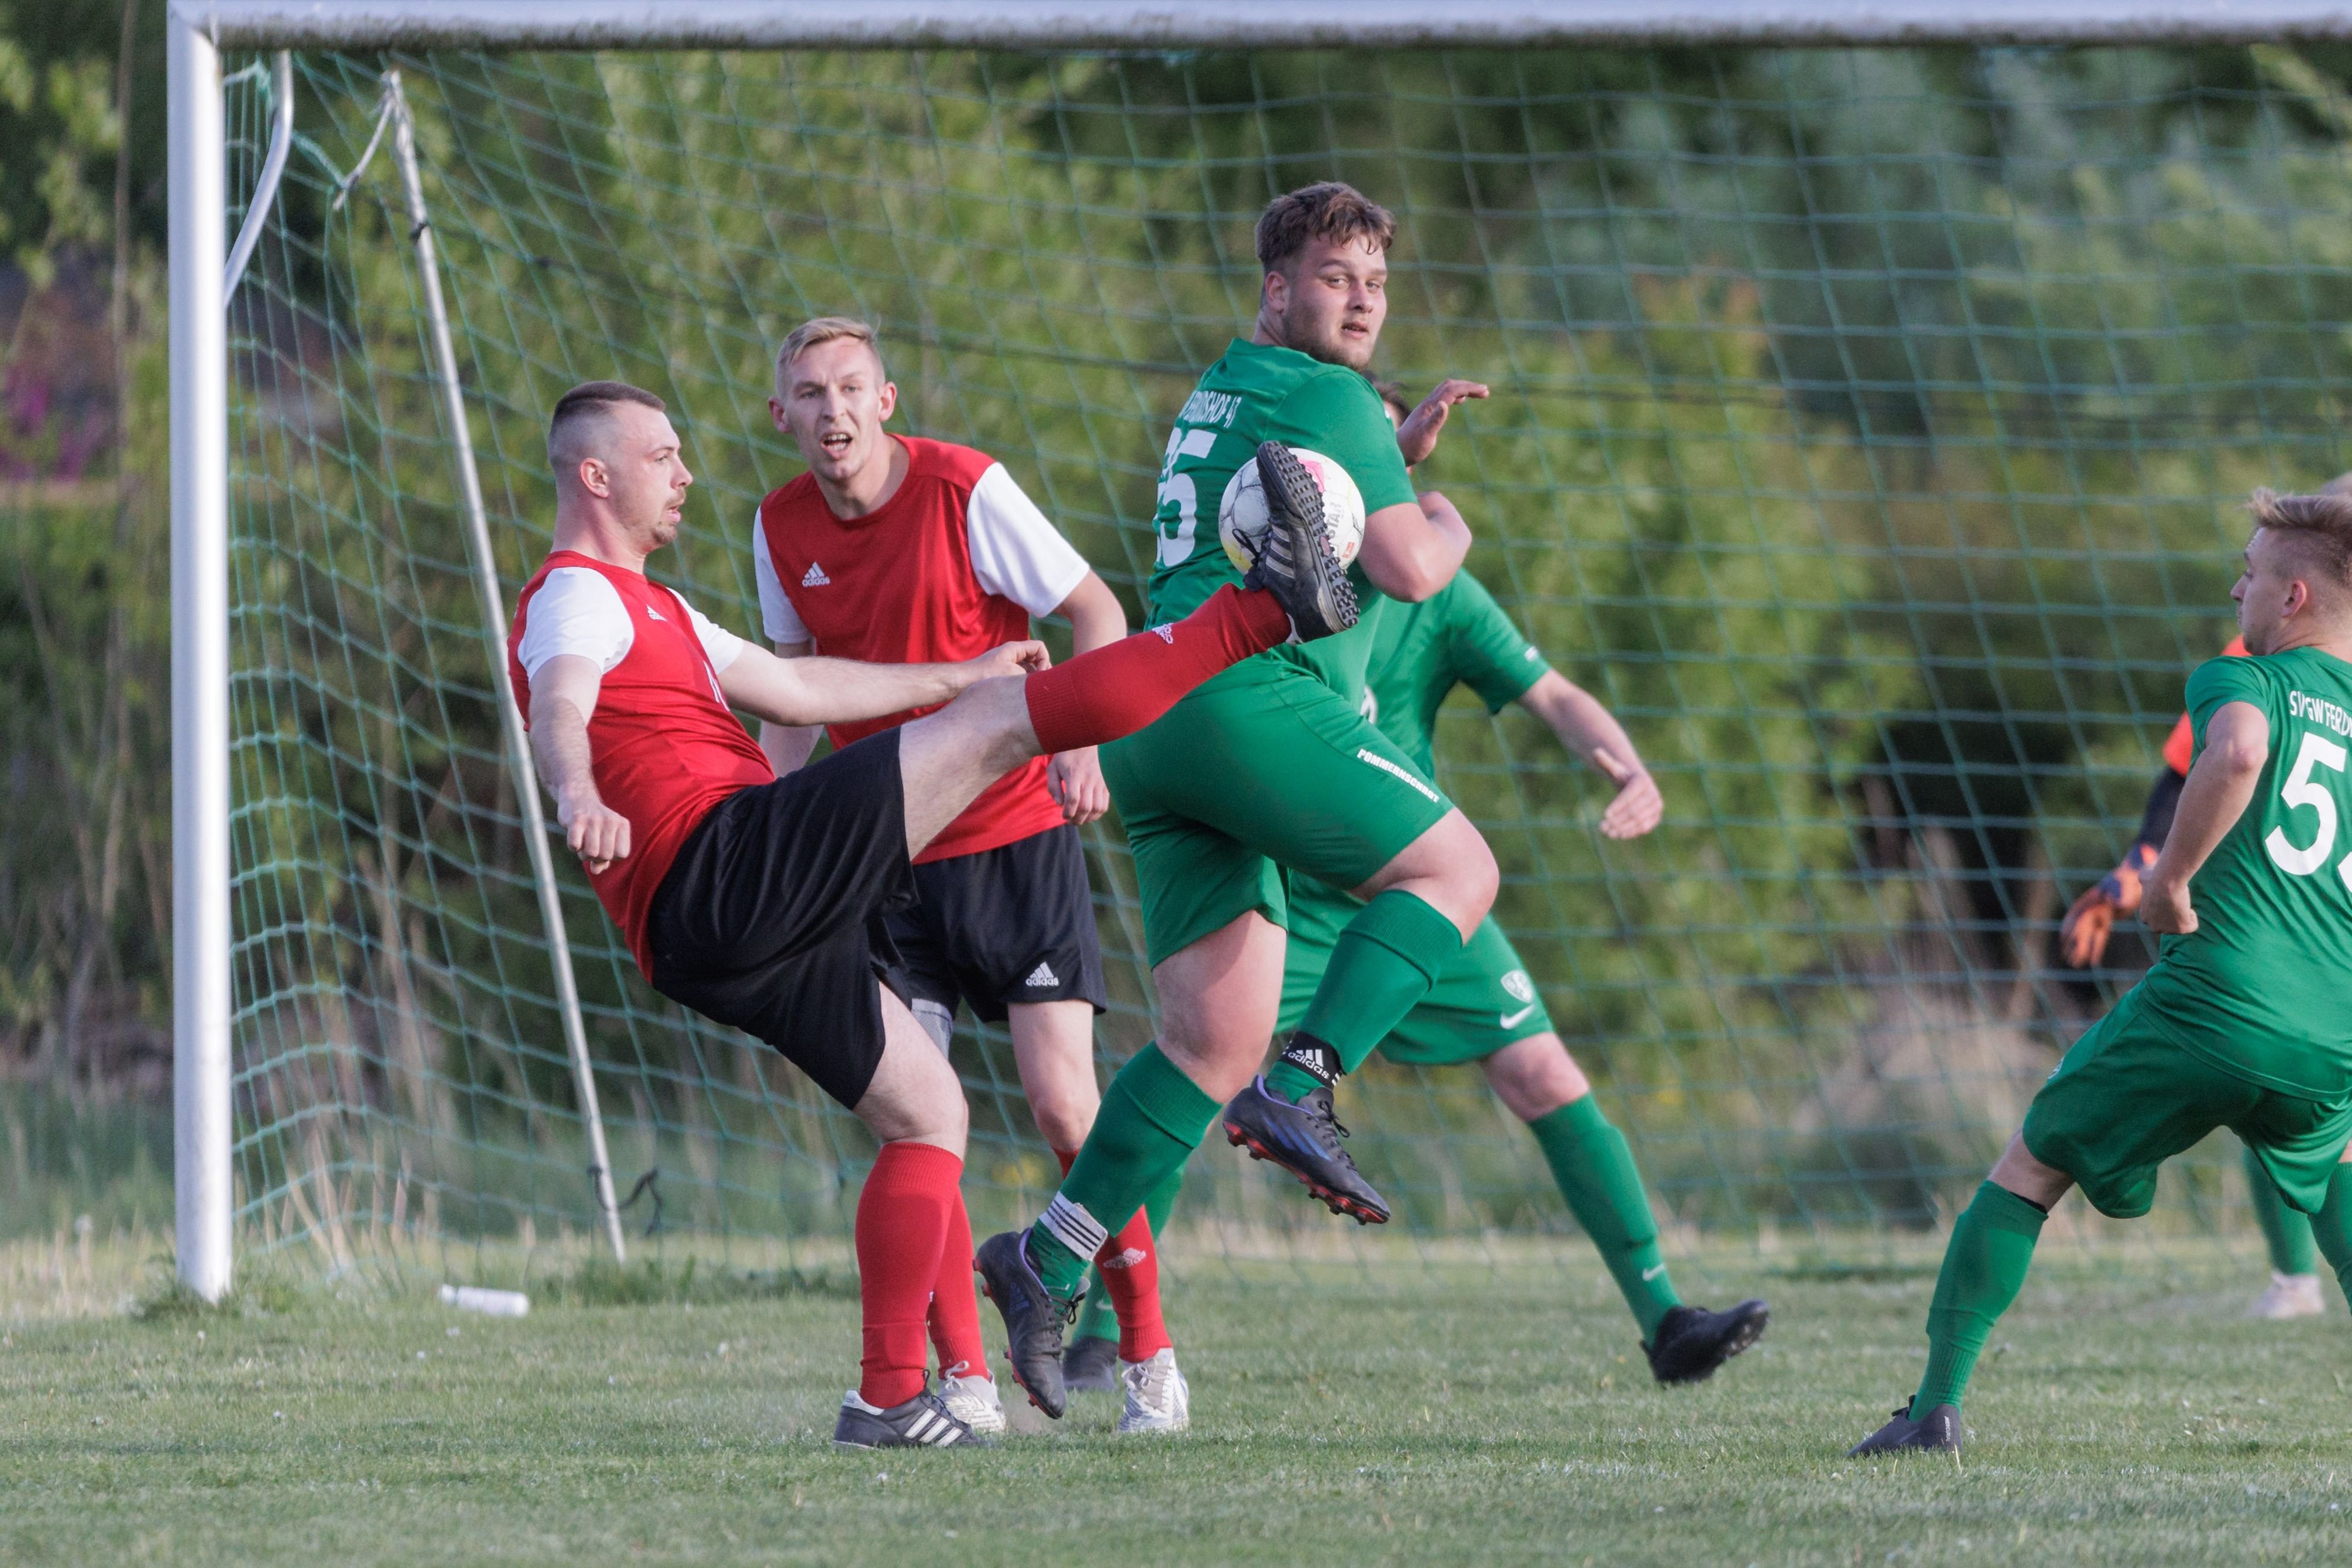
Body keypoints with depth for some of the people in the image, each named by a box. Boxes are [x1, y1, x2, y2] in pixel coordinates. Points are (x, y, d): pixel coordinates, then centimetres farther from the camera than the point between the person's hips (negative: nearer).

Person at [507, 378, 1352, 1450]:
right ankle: (1265, 613, -10)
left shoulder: (644, 607, 31)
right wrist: (579, 798, -46)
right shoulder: (574, 598, -1)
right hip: (724, 867, -10)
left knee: (927, 1114, 13)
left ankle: (889, 1398, 6)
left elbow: (793, 690, 30)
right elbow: (560, 708, -23)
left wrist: (961, 674, 31)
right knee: (1001, 719, -11)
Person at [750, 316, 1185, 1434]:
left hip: (1015, 831, -4)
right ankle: (962, 1377, 1)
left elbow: (1096, 615, -6)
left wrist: (1083, 743, -21)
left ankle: (1146, 1353, 6)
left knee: (1064, 1107, -9)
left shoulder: (965, 491, -12)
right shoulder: (782, 529, 2)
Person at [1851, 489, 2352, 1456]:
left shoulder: (2241, 680, 4)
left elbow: (2239, 751, -22)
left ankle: (1937, 1405, 4)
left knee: (2031, 1169, 12)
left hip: (2213, 999, -5)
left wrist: (2171, 877, -11)